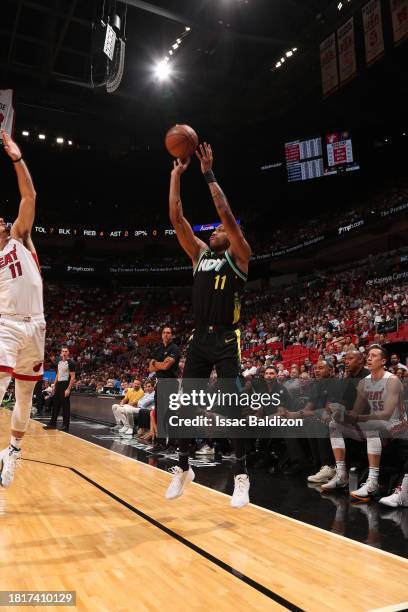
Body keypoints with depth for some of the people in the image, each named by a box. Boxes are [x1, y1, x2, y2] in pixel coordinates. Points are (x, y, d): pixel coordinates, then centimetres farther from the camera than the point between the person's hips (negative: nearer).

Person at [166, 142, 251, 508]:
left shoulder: (239, 256, 2)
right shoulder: (200, 254, 15)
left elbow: (226, 214, -12)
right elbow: (176, 218, 10)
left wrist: (208, 174, -7)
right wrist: (176, 174, 8)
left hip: (227, 340, -5)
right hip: (199, 339, 6)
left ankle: (241, 477, 8)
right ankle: (183, 469, 24)